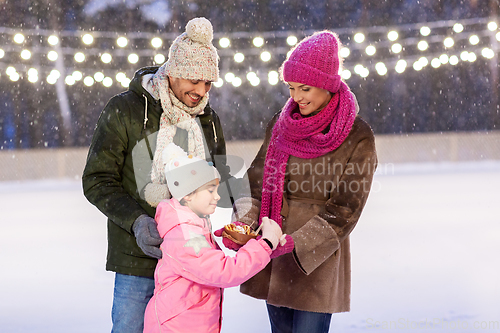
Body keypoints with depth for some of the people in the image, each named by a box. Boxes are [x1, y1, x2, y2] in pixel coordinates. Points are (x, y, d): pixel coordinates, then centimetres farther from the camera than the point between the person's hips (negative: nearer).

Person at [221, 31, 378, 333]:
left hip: (316, 262, -5)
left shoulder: (357, 137, -8)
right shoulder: (281, 125, 7)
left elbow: (344, 209, -11)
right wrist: (243, 225, -12)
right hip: (272, 260, 5)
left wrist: (297, 242, -22)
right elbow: (259, 182, 7)